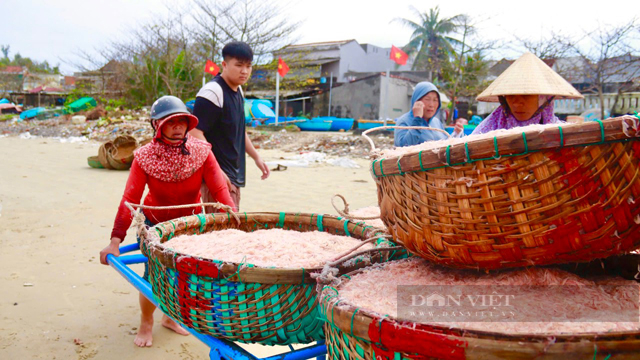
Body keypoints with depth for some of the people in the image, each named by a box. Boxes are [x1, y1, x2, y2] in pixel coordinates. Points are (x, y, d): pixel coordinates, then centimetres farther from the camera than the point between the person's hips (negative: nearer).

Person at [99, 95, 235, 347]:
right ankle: (146, 324, 23)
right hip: (155, 224, -2)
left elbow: (220, 190, -23)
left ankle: (171, 317, 34)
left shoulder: (201, 152, -18)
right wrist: (115, 241, -29)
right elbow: (130, 200, -24)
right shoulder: (144, 157, -20)